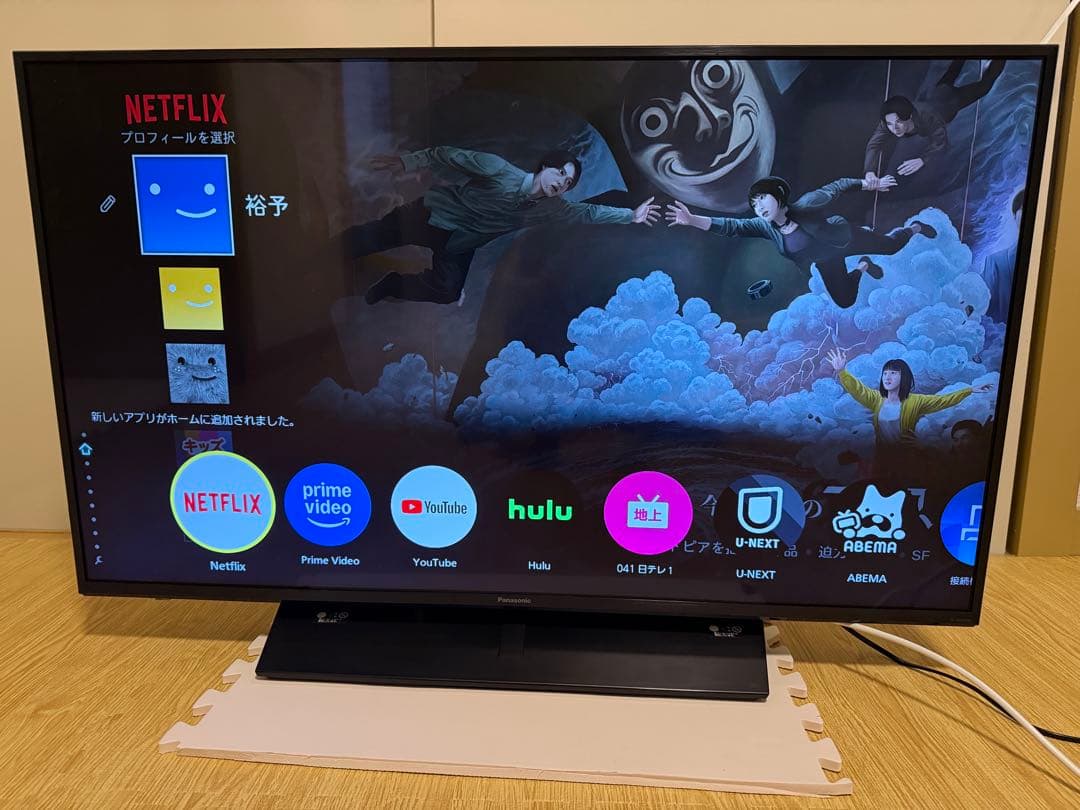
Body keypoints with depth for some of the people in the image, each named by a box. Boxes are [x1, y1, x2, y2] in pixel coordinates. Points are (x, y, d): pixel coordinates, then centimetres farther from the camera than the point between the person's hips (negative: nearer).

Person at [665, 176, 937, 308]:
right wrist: (692, 220, -51)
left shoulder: (805, 206, -38)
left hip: (844, 238, -3)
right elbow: (731, 226, -39)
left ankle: (913, 228, 54)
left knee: (890, 246, 19)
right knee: (845, 301, 16)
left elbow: (838, 186, -23)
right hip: (825, 262, 4)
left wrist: (868, 184, -23)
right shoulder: (764, 226, -28)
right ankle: (862, 267, 45)